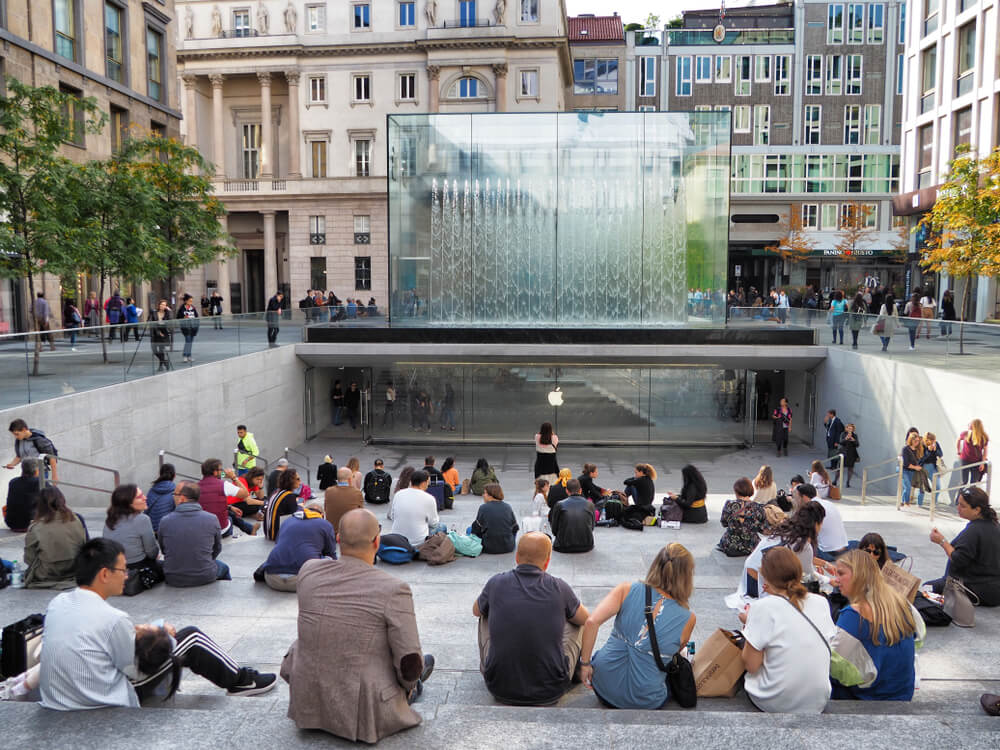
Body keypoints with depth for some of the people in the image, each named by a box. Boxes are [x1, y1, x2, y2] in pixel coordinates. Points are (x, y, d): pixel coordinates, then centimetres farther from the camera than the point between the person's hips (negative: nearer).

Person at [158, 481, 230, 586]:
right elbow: (217, 549, 3)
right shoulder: (212, 519, -11)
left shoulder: (165, 521, -10)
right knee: (223, 567, 32)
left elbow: (163, 550, 5)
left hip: (173, 580, 1)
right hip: (205, 577, -1)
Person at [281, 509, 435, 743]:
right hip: (365, 715, -3)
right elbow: (410, 666, -15)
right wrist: (408, 687, 7)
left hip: (308, 706, 4)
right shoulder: (393, 589, -20)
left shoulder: (308, 571, -7)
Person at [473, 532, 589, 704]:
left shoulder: (496, 583, -5)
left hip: (500, 689, 1)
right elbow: (586, 619, 14)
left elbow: (476, 611, 18)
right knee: (574, 620, 21)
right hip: (551, 693, -1)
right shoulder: (559, 588, -7)